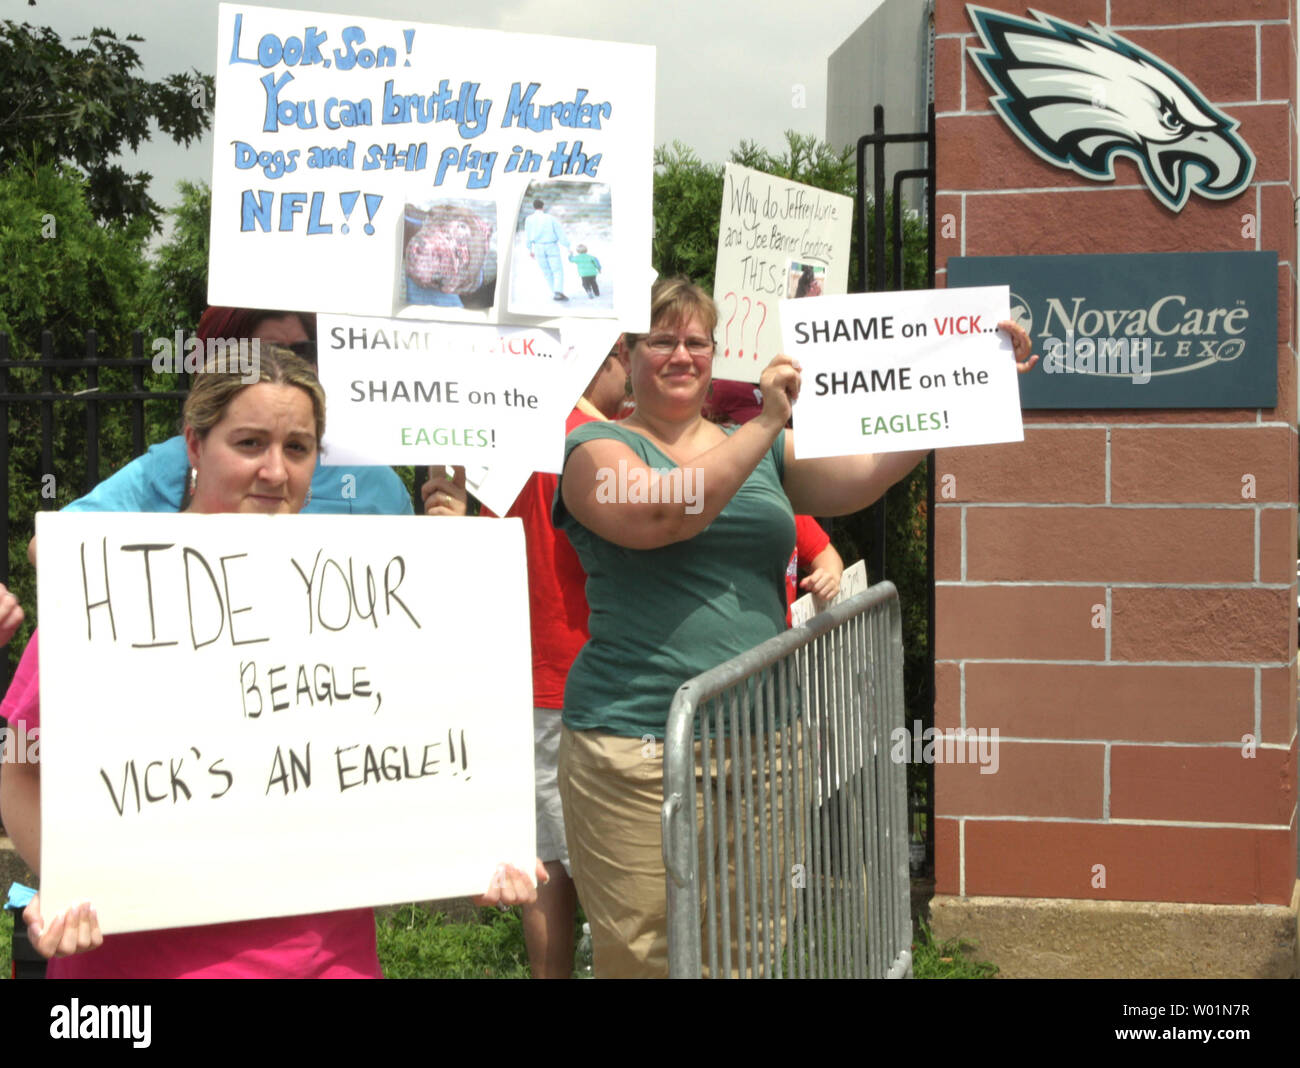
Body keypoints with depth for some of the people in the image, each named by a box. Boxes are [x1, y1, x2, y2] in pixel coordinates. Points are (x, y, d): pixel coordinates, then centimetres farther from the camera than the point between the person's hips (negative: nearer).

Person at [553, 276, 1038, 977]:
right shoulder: (598, 448, 2)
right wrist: (766, 423, -19)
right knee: (641, 953, -3)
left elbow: (867, 474, 5)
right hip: (636, 752, -5)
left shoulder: (764, 449, 18)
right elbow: (662, 513, -19)